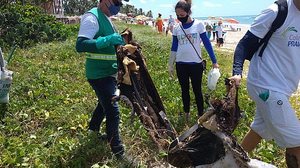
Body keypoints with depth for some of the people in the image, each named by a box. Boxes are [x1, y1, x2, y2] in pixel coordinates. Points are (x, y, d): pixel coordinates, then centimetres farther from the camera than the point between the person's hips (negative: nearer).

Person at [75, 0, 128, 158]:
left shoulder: (105, 18, 12)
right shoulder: (92, 17, -18)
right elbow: (80, 45, -30)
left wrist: (117, 41, 8)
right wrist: (107, 40, -36)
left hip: (108, 72, 10)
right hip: (99, 74, -10)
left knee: (104, 103, 26)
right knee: (113, 111, -6)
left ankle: (93, 130, 46)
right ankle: (118, 151, 6)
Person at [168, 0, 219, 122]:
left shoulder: (198, 25, -7)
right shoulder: (176, 28, 1)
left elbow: (207, 44, -4)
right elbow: (174, 48, 6)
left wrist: (214, 62, -4)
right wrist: (170, 65, 6)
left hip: (196, 63, -3)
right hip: (181, 64, 3)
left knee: (197, 90, 6)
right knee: (184, 90, 13)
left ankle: (201, 115, 19)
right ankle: (186, 113, 28)